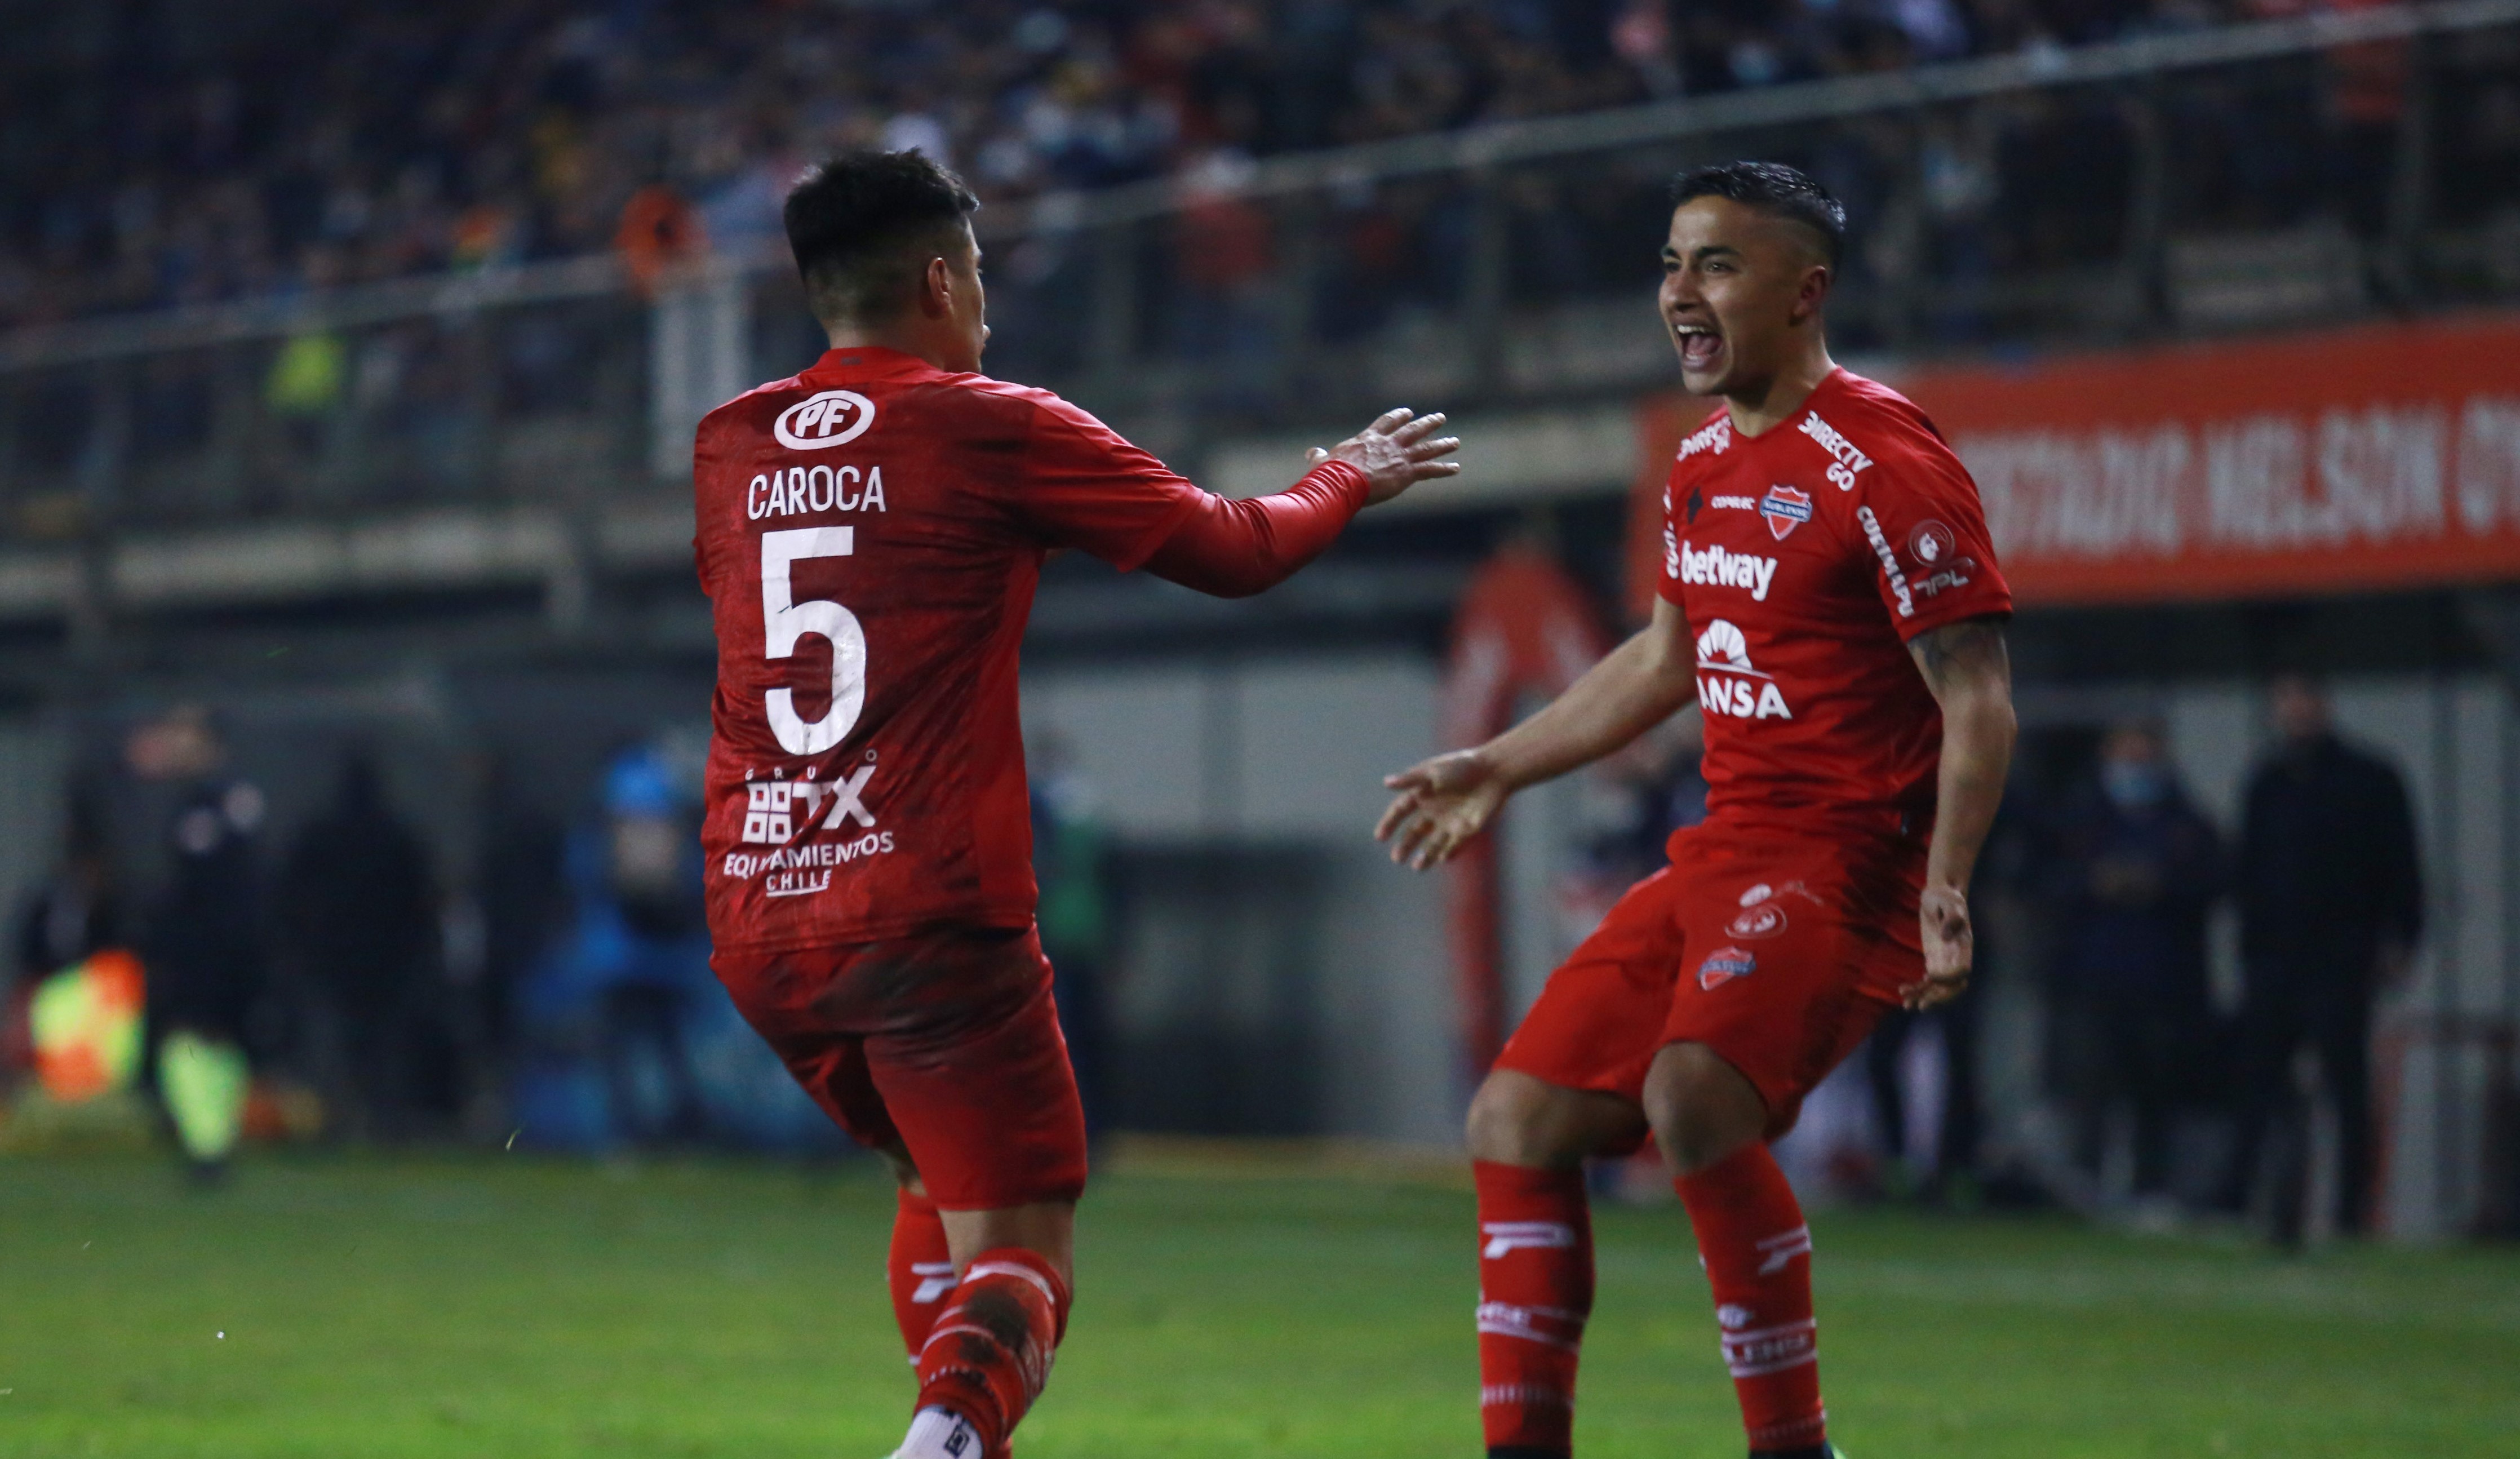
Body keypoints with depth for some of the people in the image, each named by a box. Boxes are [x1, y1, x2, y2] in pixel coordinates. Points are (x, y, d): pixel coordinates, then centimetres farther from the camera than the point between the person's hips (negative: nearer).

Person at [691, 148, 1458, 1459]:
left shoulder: (728, 450, 11)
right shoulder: (992, 430, -4)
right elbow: (1232, 552, 4)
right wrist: (1350, 479, 24)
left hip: (756, 925, 6)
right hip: (930, 911, -6)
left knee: (941, 1188, 26)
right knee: (1017, 1243, -5)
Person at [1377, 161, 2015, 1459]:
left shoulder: (1879, 463, -12)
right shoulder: (1703, 467, 14)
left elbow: (1977, 696, -15)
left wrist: (1945, 887, -27)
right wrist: (1497, 768, 33)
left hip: (1845, 858, -9)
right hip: (1722, 855, 9)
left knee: (1693, 1095, -32)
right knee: (1517, 1119, 4)